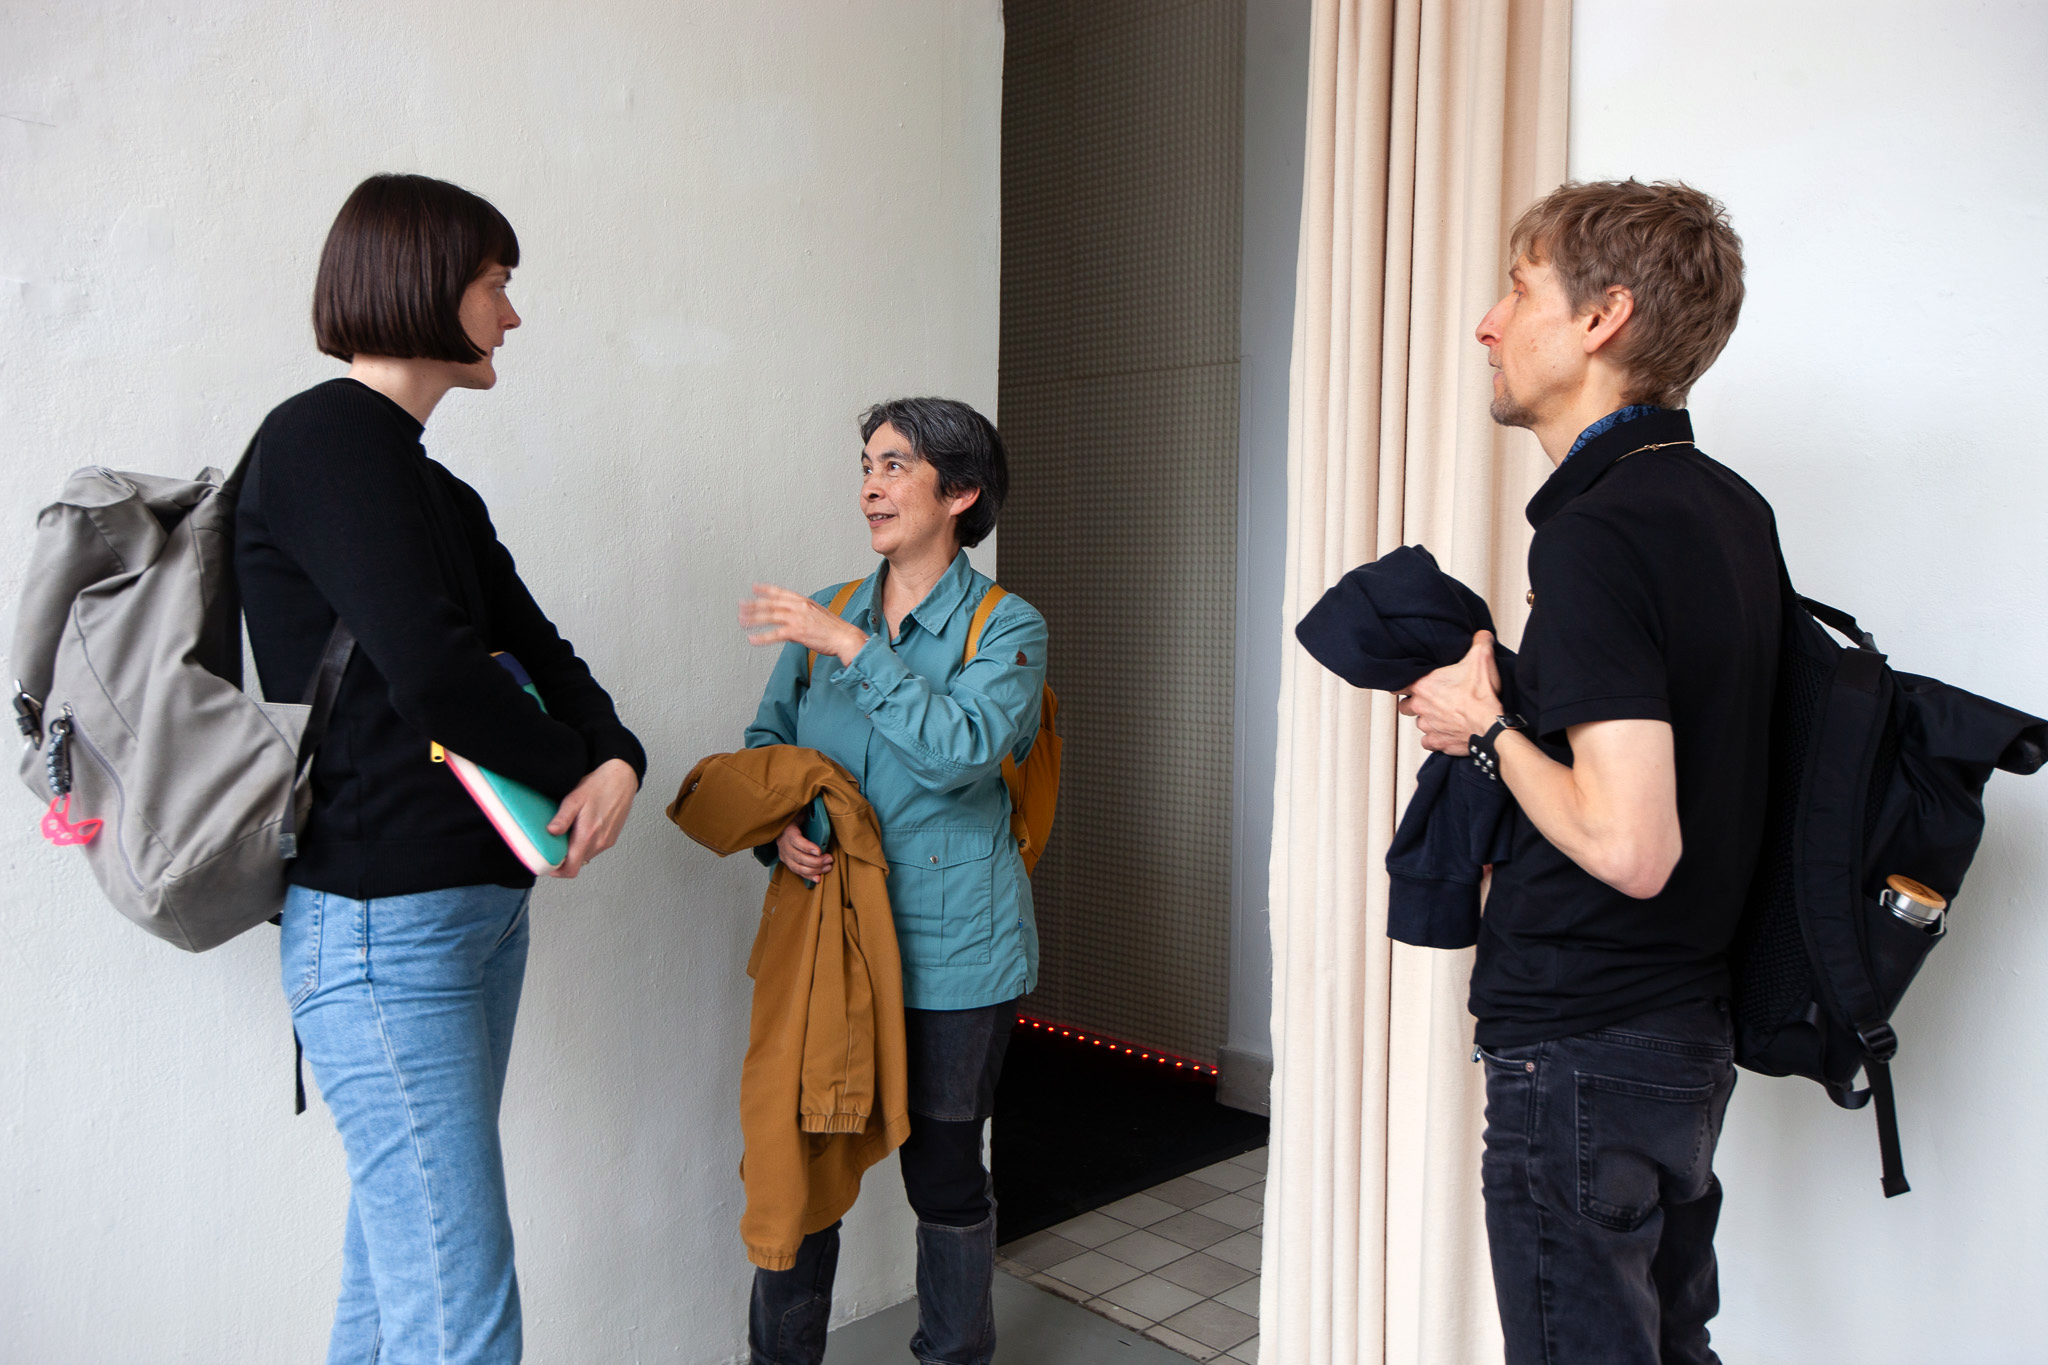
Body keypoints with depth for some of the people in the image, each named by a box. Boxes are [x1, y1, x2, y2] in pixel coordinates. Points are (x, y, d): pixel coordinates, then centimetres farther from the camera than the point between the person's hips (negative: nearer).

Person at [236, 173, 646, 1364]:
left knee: (398, 1268, 17)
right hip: (383, 921, -9)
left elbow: (533, 645, 11)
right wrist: (577, 771, -5)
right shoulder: (328, 438, -10)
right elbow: (433, 674, -20)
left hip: (479, 903, 9)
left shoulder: (427, 483, 19)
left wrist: (619, 757, -8)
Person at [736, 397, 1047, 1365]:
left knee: (944, 1169, 10)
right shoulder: (824, 617, 8)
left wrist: (855, 649, -20)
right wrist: (779, 828, -8)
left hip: (951, 954, -3)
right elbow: (764, 748, 12)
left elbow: (962, 749, -22)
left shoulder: (1006, 627, -5)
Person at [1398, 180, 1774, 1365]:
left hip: (1583, 1049, -9)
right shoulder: (1733, 509, 6)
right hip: (1693, 1029, 9)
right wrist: (1513, 694, 10)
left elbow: (1631, 845, -28)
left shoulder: (1595, 534, -22)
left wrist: (1486, 727, -13)